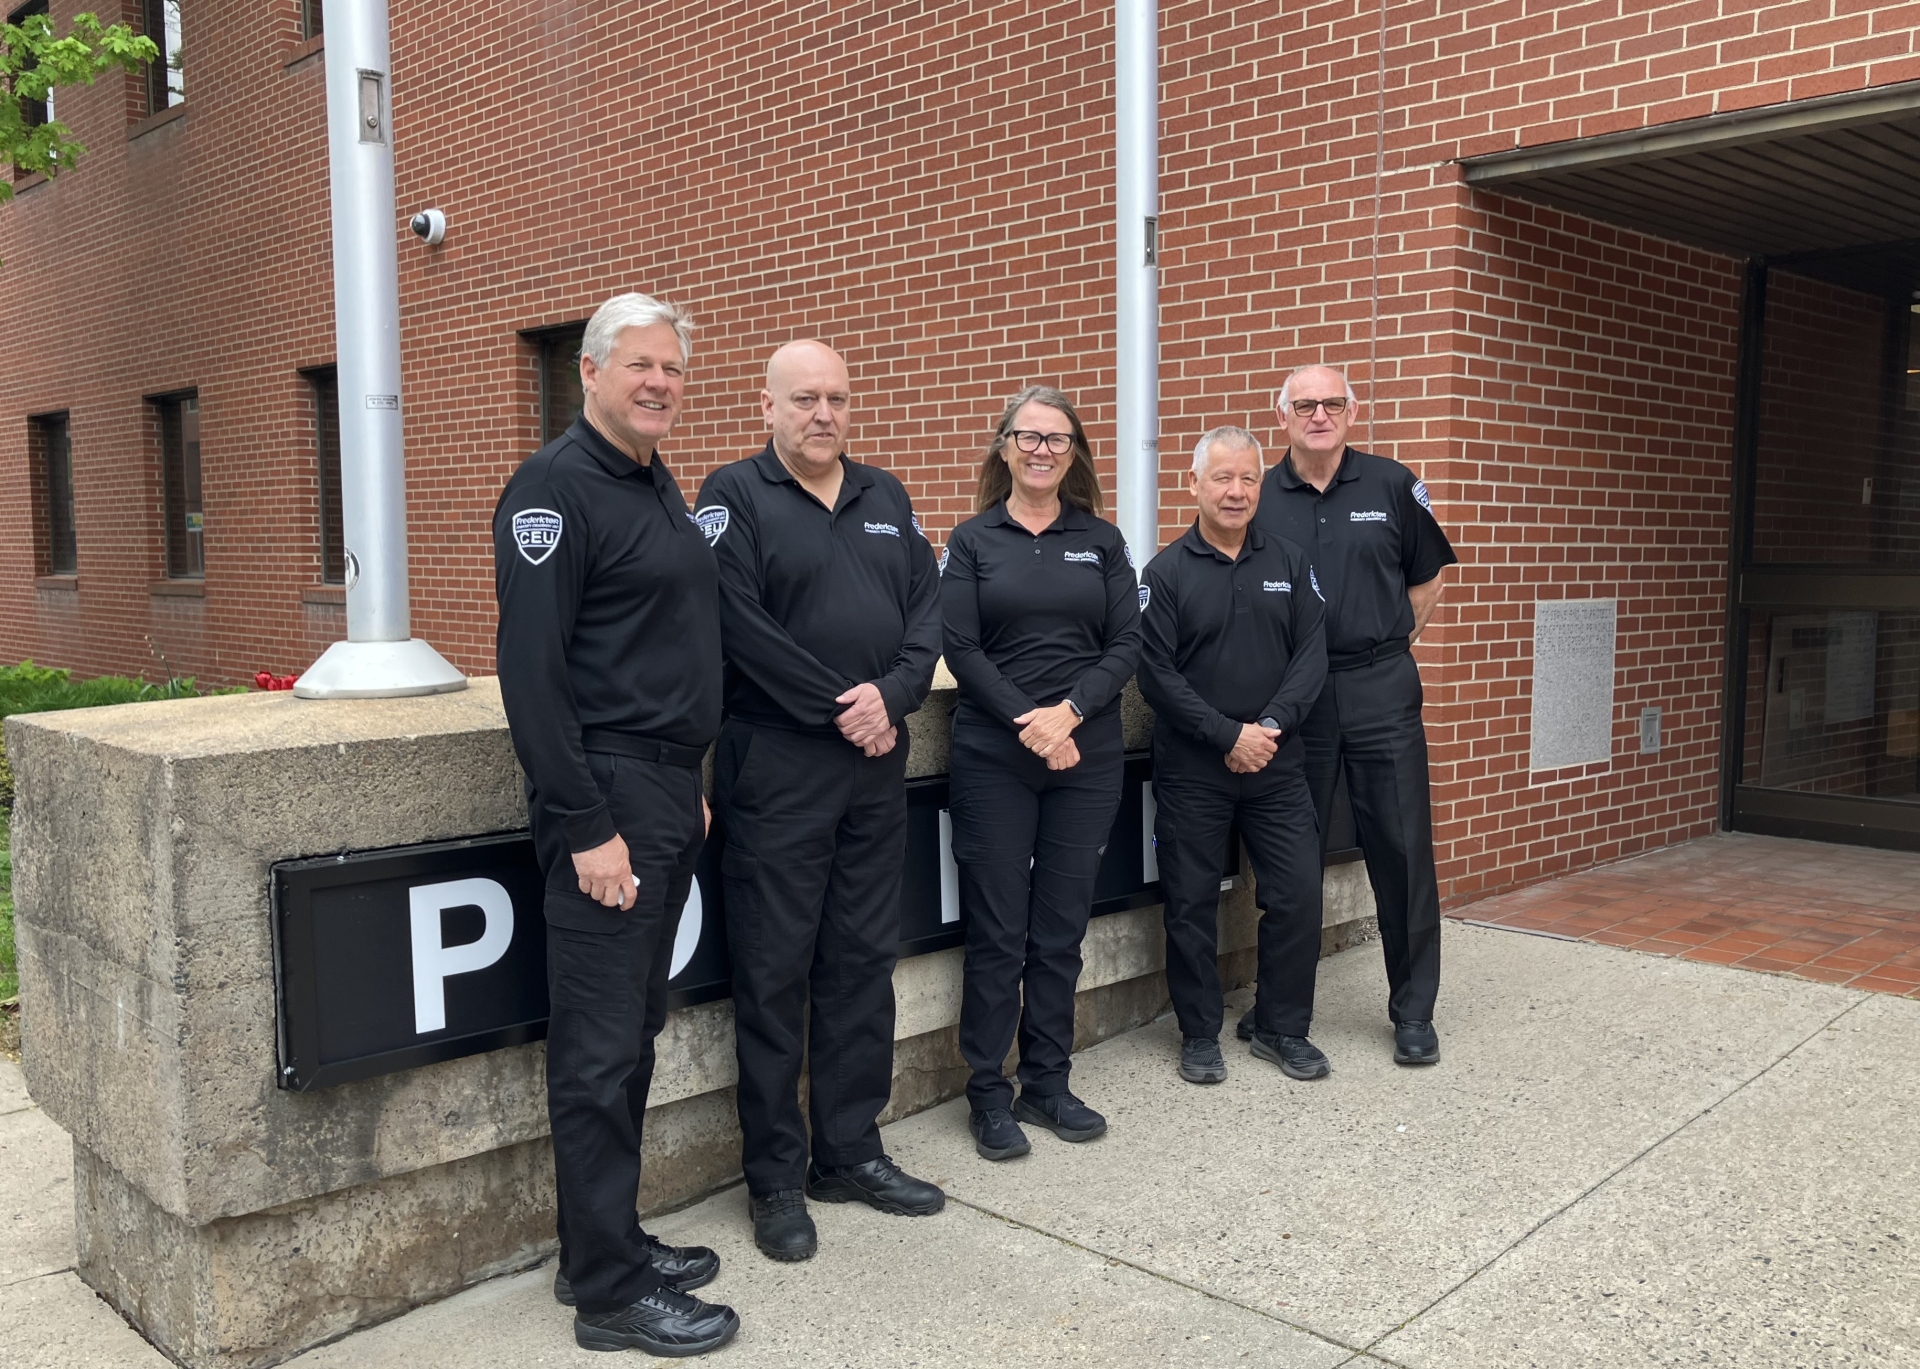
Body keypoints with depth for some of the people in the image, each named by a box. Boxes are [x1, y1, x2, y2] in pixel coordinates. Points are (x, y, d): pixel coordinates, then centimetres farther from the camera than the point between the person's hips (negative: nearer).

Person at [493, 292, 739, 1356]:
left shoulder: (660, 488, 17)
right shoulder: (556, 487, -11)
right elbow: (532, 669, -18)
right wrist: (586, 828, -20)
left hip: (668, 796, 9)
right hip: (607, 802, -9)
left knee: (633, 1039, 15)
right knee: (599, 1053, -1)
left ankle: (611, 1242, 28)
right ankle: (609, 1292, 10)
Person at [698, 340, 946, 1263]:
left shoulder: (885, 497, 14)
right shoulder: (736, 495, -4)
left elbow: (928, 606, 6)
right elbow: (743, 627, -15)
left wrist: (892, 694, -11)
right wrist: (840, 710, -14)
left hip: (877, 766, 6)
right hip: (776, 765, -5)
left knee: (864, 962, 12)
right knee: (774, 974, 2)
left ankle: (850, 1153, 26)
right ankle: (776, 1179, 15)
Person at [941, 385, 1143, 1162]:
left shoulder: (1101, 541, 9)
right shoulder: (973, 540, 4)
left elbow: (1125, 645, 1)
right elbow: (961, 649, -5)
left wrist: (1069, 713, -14)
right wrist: (1029, 725, -14)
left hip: (1087, 754, 2)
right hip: (992, 756, -2)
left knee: (1061, 930, 9)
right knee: (996, 932, 2)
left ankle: (1047, 1084, 22)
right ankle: (989, 1093, 15)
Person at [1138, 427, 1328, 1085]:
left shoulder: (1289, 563, 7)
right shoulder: (1167, 572, -2)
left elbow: (1312, 655, 2)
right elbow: (1157, 674, -8)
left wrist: (1271, 726, -12)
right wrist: (1229, 737, -13)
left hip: (1277, 765, 3)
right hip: (1192, 771, -2)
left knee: (1298, 895, 3)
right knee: (1192, 905, 5)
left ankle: (1282, 1029, 21)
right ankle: (1200, 1036, 21)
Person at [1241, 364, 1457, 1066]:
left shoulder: (1391, 486, 3)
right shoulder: (1257, 499, 4)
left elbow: (1429, 573, 15)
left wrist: (1393, 638, 8)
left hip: (1380, 690, -1)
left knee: (1402, 850, 1)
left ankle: (1413, 1011, 14)